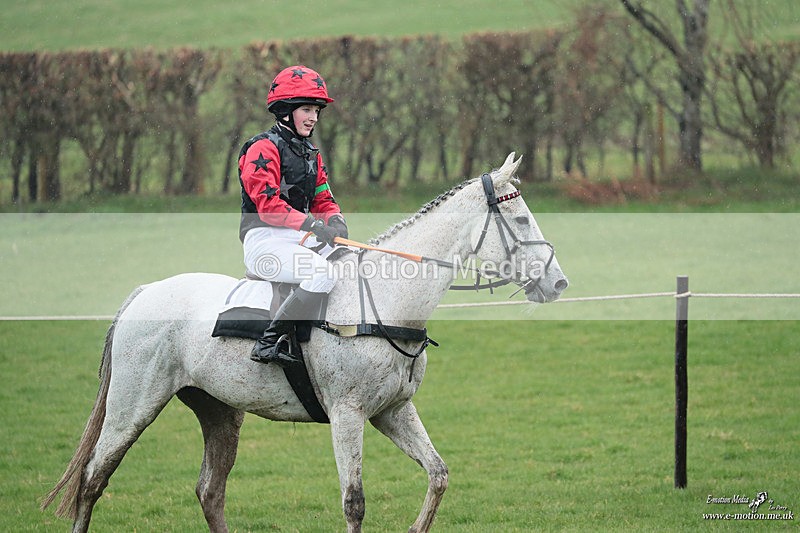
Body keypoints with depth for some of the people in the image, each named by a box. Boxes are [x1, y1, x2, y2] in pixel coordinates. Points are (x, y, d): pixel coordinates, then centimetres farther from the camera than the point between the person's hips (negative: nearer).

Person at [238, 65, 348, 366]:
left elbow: (322, 200, 19)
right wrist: (311, 224, -25)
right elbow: (267, 202, -18)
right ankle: (269, 342, -31)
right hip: (264, 239, -9)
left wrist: (335, 221, -5)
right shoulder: (263, 149, -8)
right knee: (323, 273, -32)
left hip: (301, 239, 9)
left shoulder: (311, 154, 20)